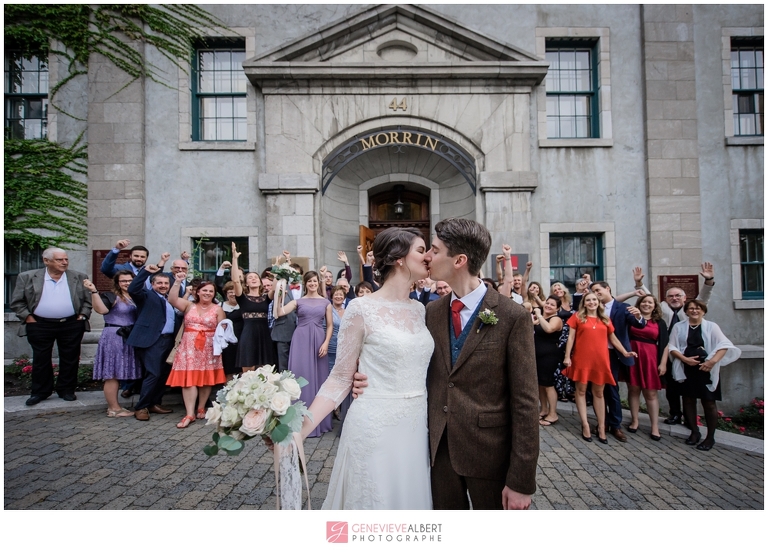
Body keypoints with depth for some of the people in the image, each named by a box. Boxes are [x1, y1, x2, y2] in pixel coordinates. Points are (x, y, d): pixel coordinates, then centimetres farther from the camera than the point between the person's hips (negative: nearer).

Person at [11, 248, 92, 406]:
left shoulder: (79, 277, 3)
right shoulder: (27, 277, 0)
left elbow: (88, 299, 7)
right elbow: (16, 302, 4)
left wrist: (82, 315, -2)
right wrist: (28, 317, -4)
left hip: (71, 325, 0)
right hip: (40, 326, 0)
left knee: (70, 359, 6)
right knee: (40, 360, 9)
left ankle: (67, 390, 19)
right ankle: (40, 392, 22)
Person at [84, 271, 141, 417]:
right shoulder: (111, 296, -6)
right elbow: (101, 309, -23)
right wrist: (94, 291, -32)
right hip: (114, 338, -7)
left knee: (118, 373, 13)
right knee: (112, 374, -2)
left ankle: (113, 405, 22)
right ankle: (114, 408, 4)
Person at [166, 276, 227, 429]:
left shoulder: (218, 309, 5)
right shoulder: (189, 305, 8)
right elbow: (172, 300, -8)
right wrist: (178, 282, -14)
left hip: (208, 347, 0)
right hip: (189, 346, 0)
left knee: (206, 378, 6)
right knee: (188, 378, -6)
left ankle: (201, 408, 21)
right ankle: (190, 414, -5)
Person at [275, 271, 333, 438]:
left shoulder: (325, 302, 9)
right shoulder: (298, 301, 7)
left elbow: (330, 325, 7)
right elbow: (279, 313, -7)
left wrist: (326, 343, -5)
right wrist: (279, 294, -15)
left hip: (318, 341, 1)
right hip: (301, 341, -1)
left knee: (318, 377, 5)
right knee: (301, 376, -1)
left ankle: (318, 420, 19)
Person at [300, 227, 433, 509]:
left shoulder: (420, 310, 7)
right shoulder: (361, 309, -12)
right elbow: (341, 378, -8)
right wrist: (300, 428, -18)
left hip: (417, 428, 6)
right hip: (376, 429, -6)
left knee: (410, 498, 19)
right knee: (375, 499, 10)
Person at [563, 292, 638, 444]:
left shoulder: (605, 320, 12)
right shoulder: (577, 317, 3)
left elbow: (613, 338, 19)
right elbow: (571, 337, 0)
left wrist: (625, 353, 9)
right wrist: (567, 356, -6)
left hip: (600, 359, 3)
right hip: (582, 359, -2)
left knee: (598, 393, 8)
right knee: (581, 390, 3)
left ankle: (601, 427, 14)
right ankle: (585, 425, 10)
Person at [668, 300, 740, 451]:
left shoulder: (711, 326, 1)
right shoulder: (678, 327, 5)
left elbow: (724, 345, -8)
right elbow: (671, 347, 2)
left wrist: (713, 361, -21)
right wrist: (685, 359, -13)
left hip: (707, 370, -2)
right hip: (686, 370, 2)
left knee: (709, 402, 0)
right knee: (688, 400, 8)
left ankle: (710, 437, 12)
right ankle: (695, 432, 25)